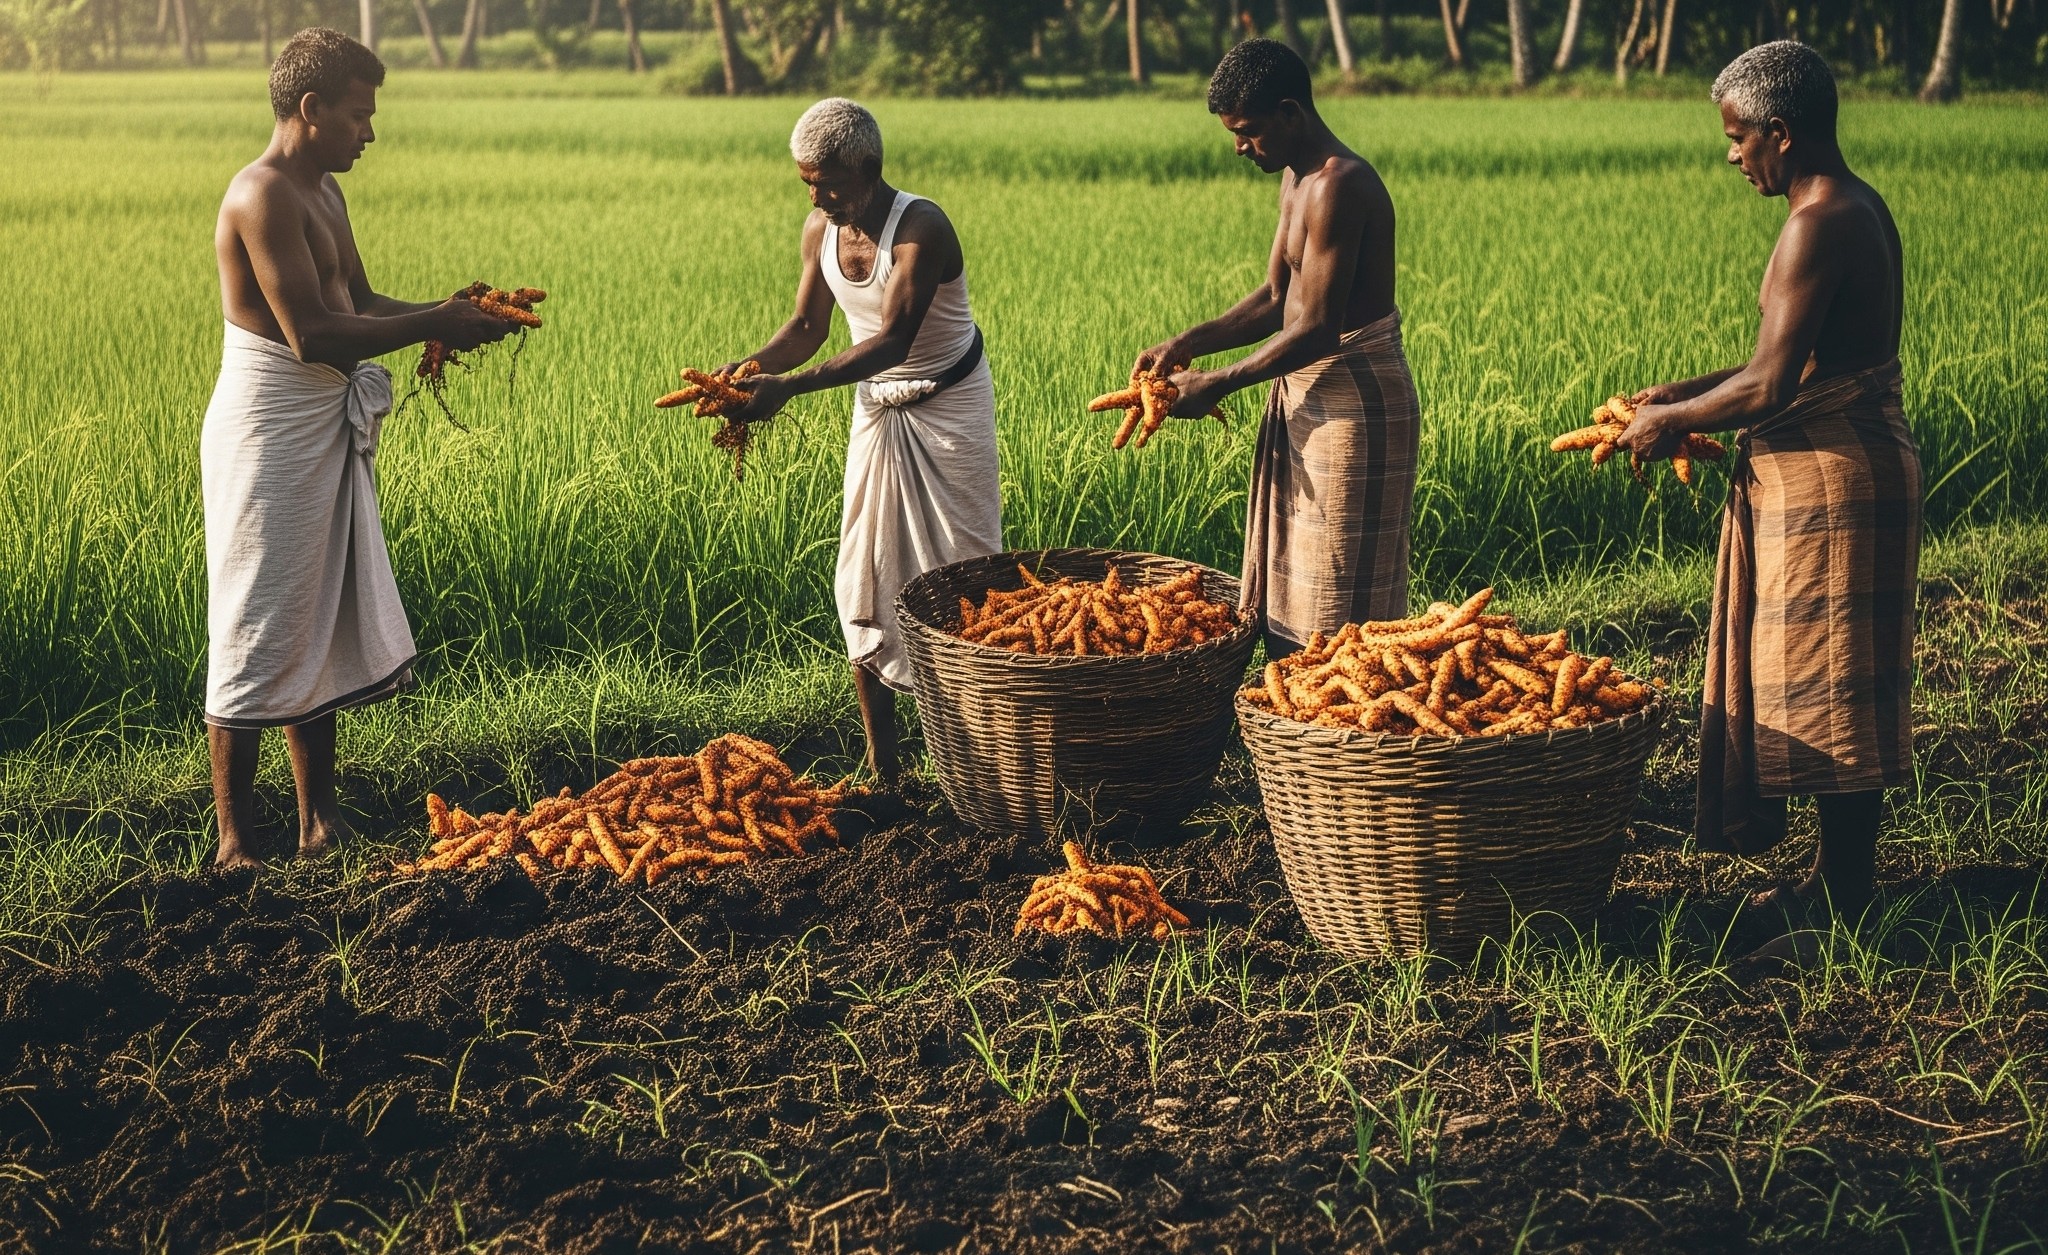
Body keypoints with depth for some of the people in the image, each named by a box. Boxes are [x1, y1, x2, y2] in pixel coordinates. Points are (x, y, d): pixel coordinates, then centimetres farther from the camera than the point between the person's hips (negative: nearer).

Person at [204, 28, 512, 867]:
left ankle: (320, 822, 23)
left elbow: (358, 302, 19)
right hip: (269, 435, -10)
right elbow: (311, 334, -24)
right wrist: (432, 327, -18)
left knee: (326, 632, 14)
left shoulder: (324, 192, 13)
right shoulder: (264, 198, -18)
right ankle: (234, 842, 5)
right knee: (259, 639, -3)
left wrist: (446, 311, 2)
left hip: (326, 436, 10)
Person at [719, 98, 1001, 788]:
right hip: (877, 408, 6)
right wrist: (749, 368, -17)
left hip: (947, 407, -6)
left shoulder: (920, 228, -26)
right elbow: (808, 327, 3)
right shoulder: (821, 229, -4)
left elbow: (893, 341, -34)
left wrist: (789, 386, -41)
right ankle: (882, 770, 11)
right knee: (863, 582, 3)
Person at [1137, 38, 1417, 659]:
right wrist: (1188, 344, 3)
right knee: (1286, 597, 15)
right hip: (1309, 395, 10)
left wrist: (1217, 385, -16)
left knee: (1338, 608, -3)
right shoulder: (1297, 178, 12)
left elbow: (1316, 329, -24)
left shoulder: (1339, 186, -21)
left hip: (1354, 399, -10)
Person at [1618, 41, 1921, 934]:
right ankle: (1843, 876, 23)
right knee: (1828, 690, 15)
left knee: (1828, 691, -1)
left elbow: (1770, 386, -23)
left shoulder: (1819, 227, -19)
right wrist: (1682, 394, 14)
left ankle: (1844, 893, 8)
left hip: (1832, 481, -10)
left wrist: (1674, 422, -8)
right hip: (1841, 468, 10)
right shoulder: (1857, 208, 13)